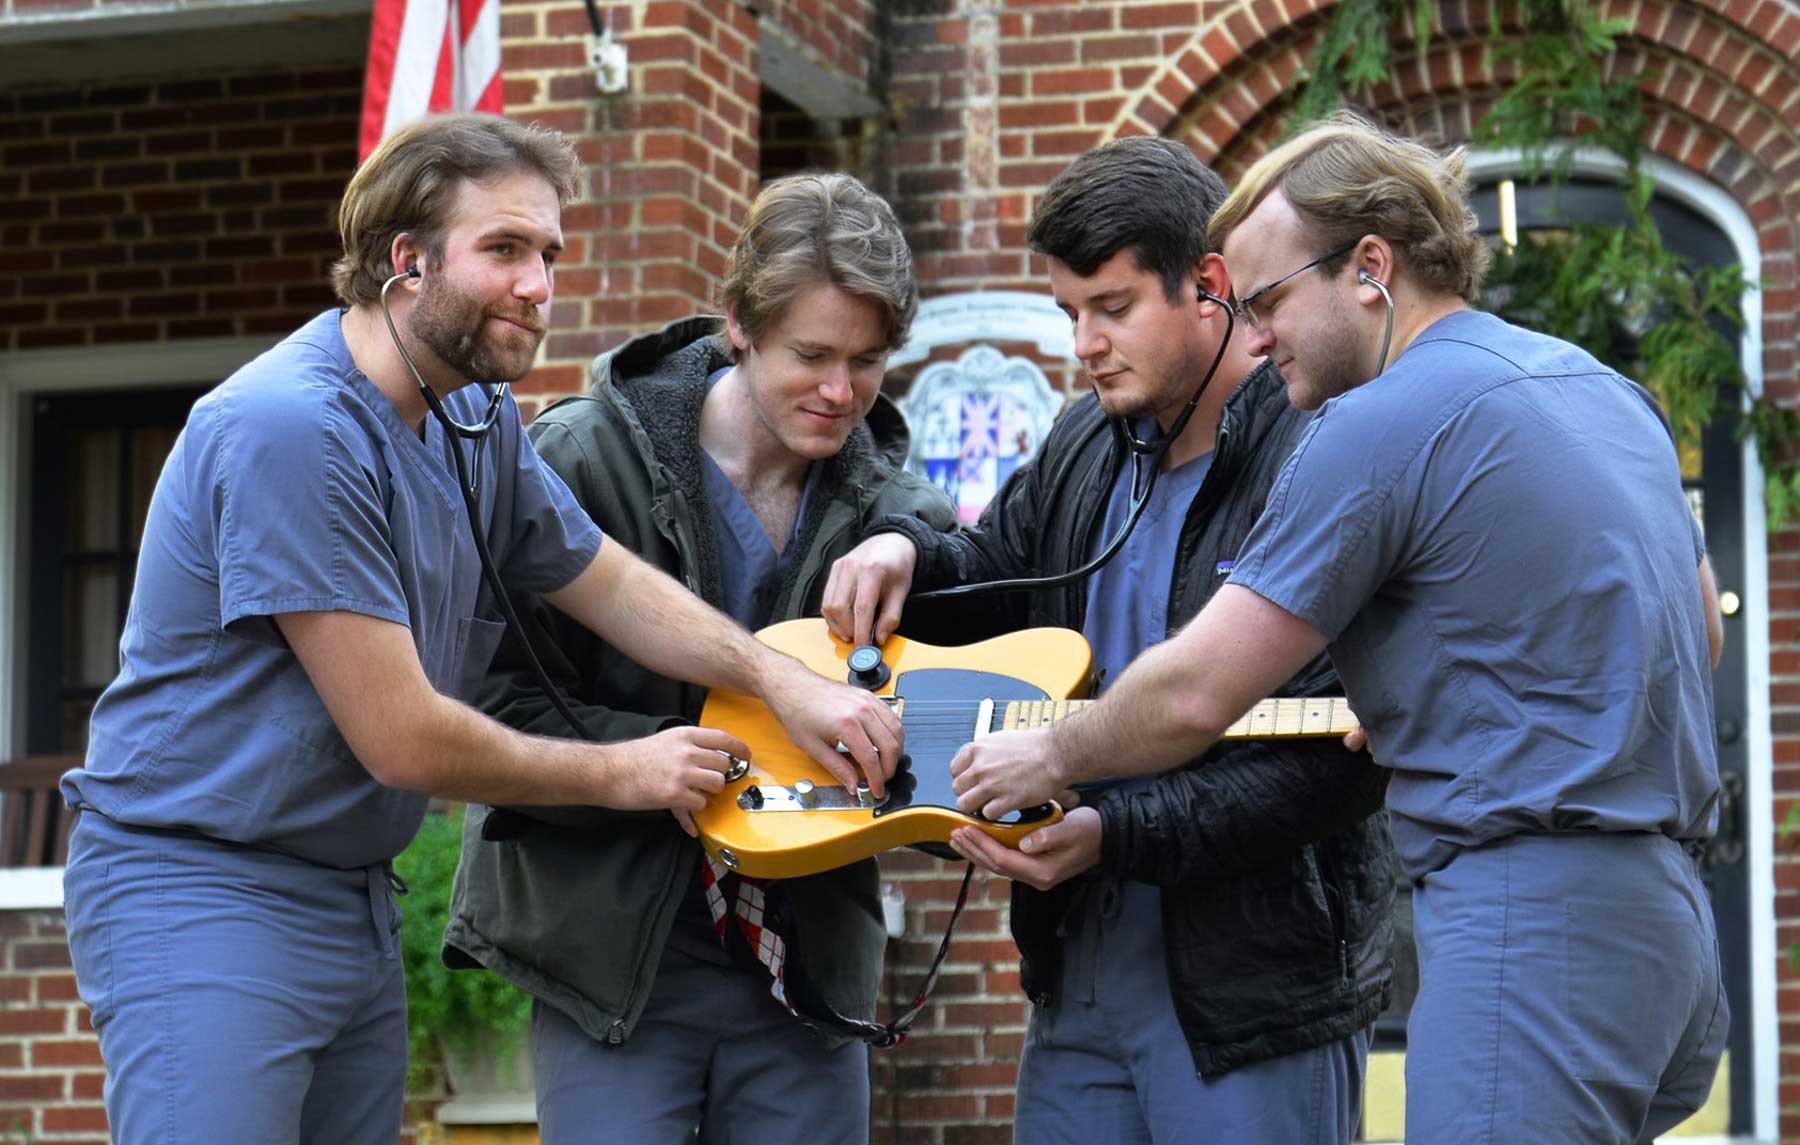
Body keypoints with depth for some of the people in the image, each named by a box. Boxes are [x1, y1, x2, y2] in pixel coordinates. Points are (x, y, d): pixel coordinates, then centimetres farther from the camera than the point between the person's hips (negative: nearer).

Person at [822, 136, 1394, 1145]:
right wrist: (903, 553, 6)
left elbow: (1333, 764, -21)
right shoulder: (1087, 446, 11)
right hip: (1082, 975, 8)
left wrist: (1116, 833, -25)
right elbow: (997, 570, 30)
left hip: (1255, 995, -8)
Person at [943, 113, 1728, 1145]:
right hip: (1667, 910, 10)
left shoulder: (1384, 421, -10)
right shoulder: (1608, 391, 17)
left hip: (1530, 919, -9)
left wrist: (1050, 759, 8)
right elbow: (1698, 629, 29)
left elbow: (1193, 697, -9)